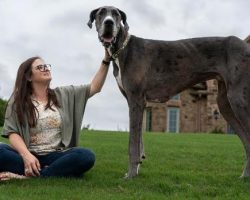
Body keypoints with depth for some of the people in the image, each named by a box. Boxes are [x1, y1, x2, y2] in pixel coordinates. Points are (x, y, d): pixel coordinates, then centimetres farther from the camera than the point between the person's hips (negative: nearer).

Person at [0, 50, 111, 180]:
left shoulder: (63, 94, 15)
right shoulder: (17, 101, 7)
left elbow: (94, 88, 12)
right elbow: (13, 133, -3)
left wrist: (106, 60, 0)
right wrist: (26, 155, -23)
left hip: (56, 156, 2)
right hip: (29, 155, -1)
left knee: (86, 156, -30)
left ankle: (28, 175, -32)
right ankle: (57, 172, -33)